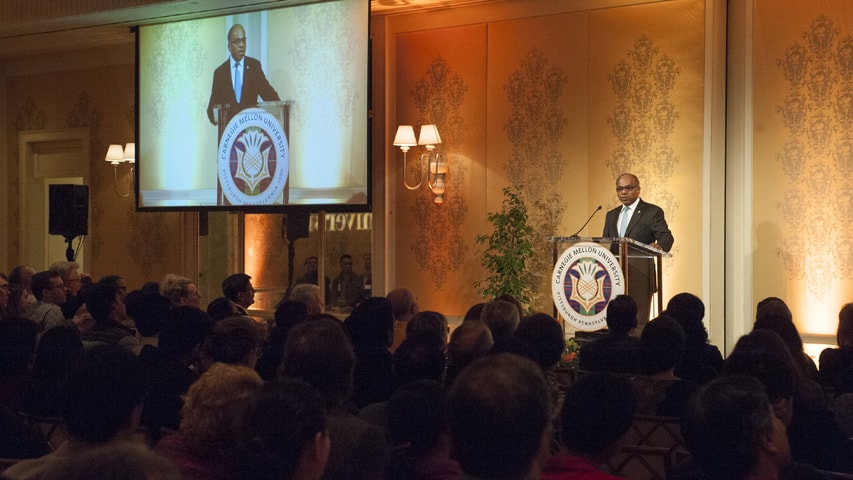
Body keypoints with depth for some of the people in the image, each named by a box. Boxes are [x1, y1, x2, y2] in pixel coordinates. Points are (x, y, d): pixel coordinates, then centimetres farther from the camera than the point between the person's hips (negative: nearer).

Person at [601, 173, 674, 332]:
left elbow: (666, 236, -9)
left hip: (640, 278, -5)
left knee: (639, 323, -8)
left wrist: (659, 246, -31)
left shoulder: (652, 212, 2)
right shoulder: (611, 215, 20)